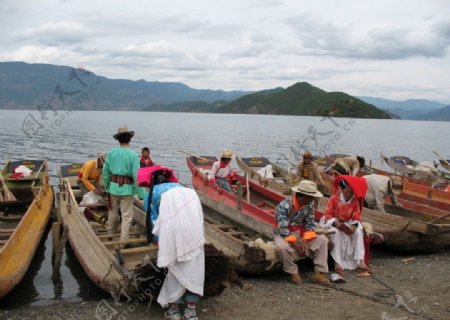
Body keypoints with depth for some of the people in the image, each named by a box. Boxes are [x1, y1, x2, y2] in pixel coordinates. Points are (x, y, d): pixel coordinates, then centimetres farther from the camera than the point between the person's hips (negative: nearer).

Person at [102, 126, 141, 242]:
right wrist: (136, 190, -6)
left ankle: (110, 234, 39)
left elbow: (105, 171, 3)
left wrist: (107, 186, 15)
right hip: (127, 188, -4)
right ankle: (124, 239, 8)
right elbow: (136, 175, -16)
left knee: (113, 212, 22)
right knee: (126, 216, 5)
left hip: (113, 186, 4)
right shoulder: (133, 155, -14)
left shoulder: (111, 152, -3)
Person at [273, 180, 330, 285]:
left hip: (300, 234, 5)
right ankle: (293, 273, -16)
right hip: (283, 234, -5)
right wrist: (294, 243, -33)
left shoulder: (309, 206, -5)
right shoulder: (283, 206, -24)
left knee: (322, 240, -13)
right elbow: (283, 228, -28)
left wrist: (305, 240, -20)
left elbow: (310, 224, -4)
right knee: (283, 247, -39)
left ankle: (320, 273, -11)